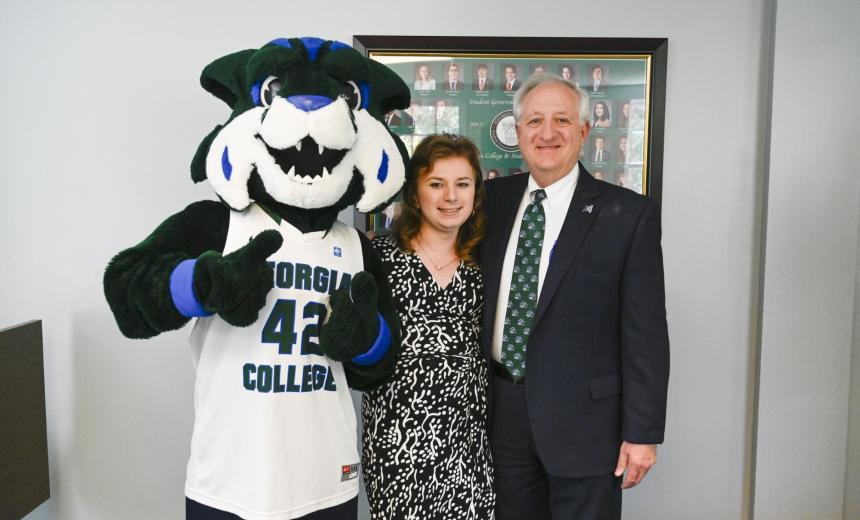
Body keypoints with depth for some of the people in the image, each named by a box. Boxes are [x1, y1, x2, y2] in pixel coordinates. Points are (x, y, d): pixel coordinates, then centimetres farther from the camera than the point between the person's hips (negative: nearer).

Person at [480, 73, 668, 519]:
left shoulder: (629, 214, -8)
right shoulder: (494, 198, 4)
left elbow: (645, 334, -9)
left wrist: (642, 433, -9)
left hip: (583, 416, -4)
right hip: (502, 411, 4)